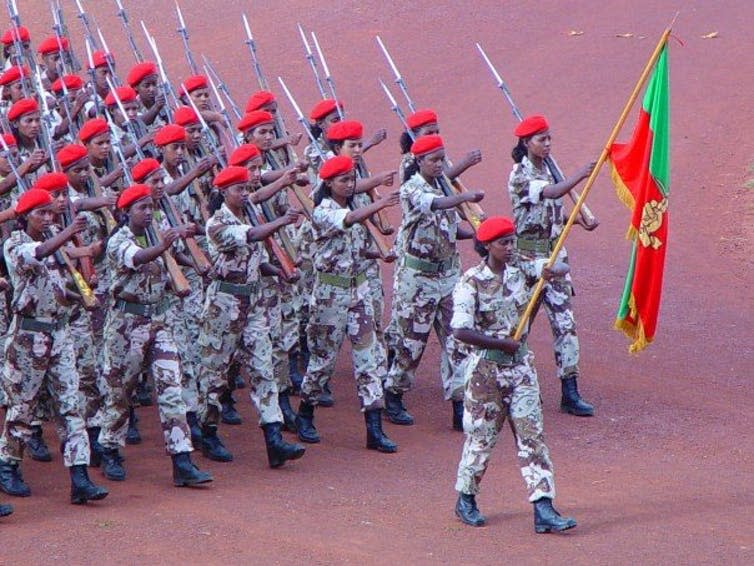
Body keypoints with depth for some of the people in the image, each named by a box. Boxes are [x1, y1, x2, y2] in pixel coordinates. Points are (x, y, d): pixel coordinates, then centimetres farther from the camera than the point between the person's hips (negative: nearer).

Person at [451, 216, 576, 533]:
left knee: (532, 436, -2)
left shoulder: (521, 271, 3)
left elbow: (561, 268, 0)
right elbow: (461, 331, -21)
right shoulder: (471, 282, -13)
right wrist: (503, 343, -19)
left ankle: (543, 509, -6)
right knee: (481, 436, 7)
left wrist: (554, 271, -24)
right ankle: (466, 499, 27)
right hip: (486, 367, -4)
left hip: (520, 364, 4)